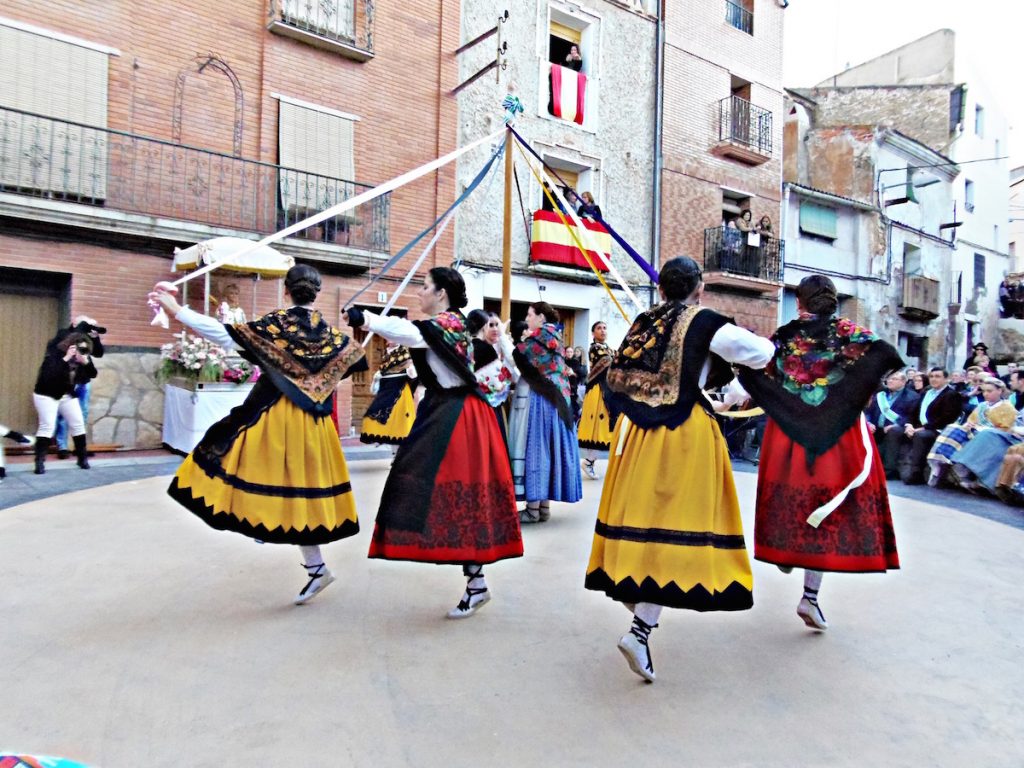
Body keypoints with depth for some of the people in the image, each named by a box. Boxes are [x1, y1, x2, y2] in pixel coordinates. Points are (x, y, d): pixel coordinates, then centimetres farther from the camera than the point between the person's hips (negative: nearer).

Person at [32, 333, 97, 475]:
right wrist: (66, 359, -41)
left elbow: (93, 374, -11)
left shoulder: (84, 357, -6)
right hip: (46, 394, -6)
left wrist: (86, 362, -28)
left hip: (68, 395, 6)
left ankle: (82, 457, 15)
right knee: (47, 426, -14)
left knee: (78, 424, 3)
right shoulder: (55, 353, -23)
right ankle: (40, 462, -11)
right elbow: (49, 374, -37)